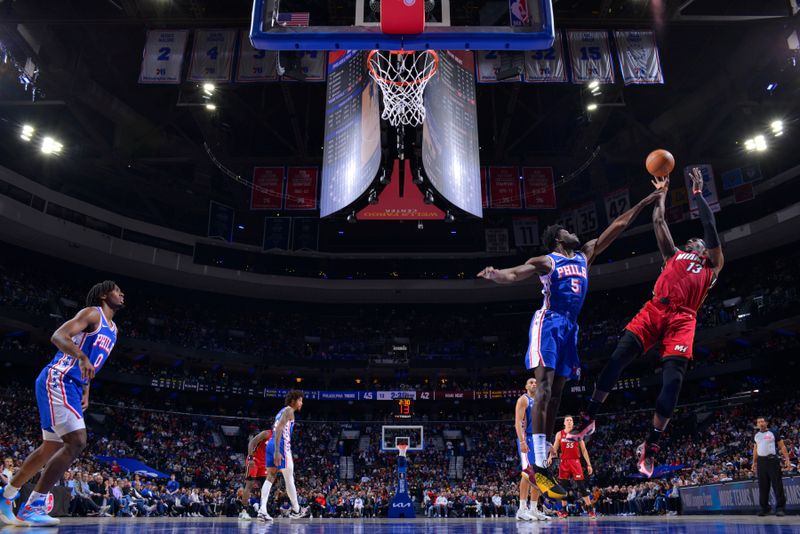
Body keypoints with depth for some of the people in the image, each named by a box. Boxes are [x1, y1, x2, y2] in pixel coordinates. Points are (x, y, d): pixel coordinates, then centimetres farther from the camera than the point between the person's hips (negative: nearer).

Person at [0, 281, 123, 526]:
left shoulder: (112, 329, 20)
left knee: (52, 447, 16)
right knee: (77, 442, -18)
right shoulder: (92, 313, -8)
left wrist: (86, 390, 21)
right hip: (58, 380, -10)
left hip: (70, 386, 10)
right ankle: (32, 506, -12)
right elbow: (58, 336, -21)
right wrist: (82, 357, -36)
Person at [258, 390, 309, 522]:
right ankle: (296, 510, 14)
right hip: (281, 446, -9)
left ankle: (262, 510, -5)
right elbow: (279, 429, -19)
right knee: (289, 479, 2)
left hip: (271, 444, 9)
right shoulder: (289, 410, -6)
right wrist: (277, 451, -25)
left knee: (270, 478, 6)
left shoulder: (282, 411, 23)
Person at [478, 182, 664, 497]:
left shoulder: (585, 255, 20)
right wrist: (494, 275, -38)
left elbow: (617, 227, 22)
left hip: (570, 328, 7)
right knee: (544, 388, -18)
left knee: (556, 394, 3)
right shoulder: (546, 262, 0)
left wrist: (644, 203, 22)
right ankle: (538, 465, -21)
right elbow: (513, 275, -15)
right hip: (548, 323, -7)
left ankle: (541, 465, 5)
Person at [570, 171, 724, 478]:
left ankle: (650, 447, -12)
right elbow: (659, 222, 32)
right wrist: (661, 194, 41)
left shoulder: (712, 266, 26)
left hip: (682, 320, -1)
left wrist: (698, 193, 22)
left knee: (672, 380, -16)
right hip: (655, 310, 2)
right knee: (617, 358, -16)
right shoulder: (673, 255, 32)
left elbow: (710, 227, 19)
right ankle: (589, 419, -9)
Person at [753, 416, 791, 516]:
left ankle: (780, 508, -3)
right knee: (763, 486, 6)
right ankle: (764, 508, 12)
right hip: (761, 461, 5)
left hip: (772, 460, -4)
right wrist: (754, 463, 18)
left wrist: (787, 460, -11)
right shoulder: (756, 435, 13)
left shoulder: (773, 432, 0)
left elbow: (782, 446, -2)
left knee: (777, 485, -7)